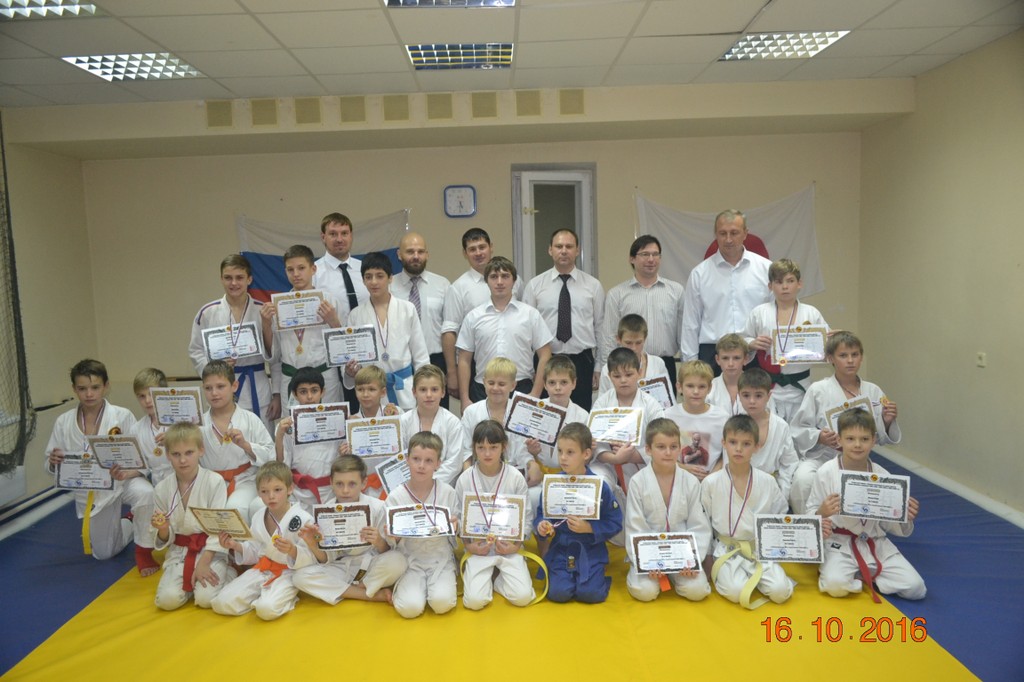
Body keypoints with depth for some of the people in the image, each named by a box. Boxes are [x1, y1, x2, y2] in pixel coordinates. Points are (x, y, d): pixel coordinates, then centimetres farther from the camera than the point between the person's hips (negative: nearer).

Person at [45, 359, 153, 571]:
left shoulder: (122, 416, -15)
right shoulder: (63, 422, -7)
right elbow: (49, 467, 1)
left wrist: (127, 472, -34)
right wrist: (53, 462, -23)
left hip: (122, 481, -3)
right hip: (89, 493, 3)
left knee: (145, 494, -38)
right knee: (104, 553, 13)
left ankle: (143, 550, -13)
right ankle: (132, 524, 46)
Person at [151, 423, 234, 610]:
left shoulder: (214, 482, -13)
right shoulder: (162, 489, -1)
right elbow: (165, 538, 6)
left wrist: (203, 563, -18)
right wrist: (163, 529, -18)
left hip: (210, 550, -3)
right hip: (179, 552, 4)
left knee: (206, 598, -21)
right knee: (167, 600, -16)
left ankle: (224, 574, 9)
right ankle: (191, 578, 13)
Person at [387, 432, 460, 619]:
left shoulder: (448, 492, -5)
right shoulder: (395, 497, -6)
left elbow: (454, 536, 5)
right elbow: (391, 544, 0)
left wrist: (454, 527, -18)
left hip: (441, 559, 0)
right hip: (410, 561, 0)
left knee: (443, 603, -24)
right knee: (409, 607, -22)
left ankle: (441, 584, 7)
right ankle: (404, 587, 9)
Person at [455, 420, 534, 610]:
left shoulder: (516, 478, -7)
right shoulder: (465, 479, -6)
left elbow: (526, 516, -2)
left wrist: (516, 544, -12)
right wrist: (468, 545, -11)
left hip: (509, 547, 0)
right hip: (478, 547, 0)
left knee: (523, 597, -15)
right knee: (474, 600, -17)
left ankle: (498, 577, 14)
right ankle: (486, 577, 16)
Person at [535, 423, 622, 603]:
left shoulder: (599, 486, -10)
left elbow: (615, 523, -8)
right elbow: (542, 513, 8)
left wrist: (588, 528, -20)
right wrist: (541, 524, -14)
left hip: (590, 550, -1)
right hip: (560, 549, 2)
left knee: (591, 593, -18)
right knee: (558, 593, -15)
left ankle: (598, 578, 16)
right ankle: (552, 573, 18)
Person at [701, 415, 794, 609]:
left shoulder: (767, 482, 0)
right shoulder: (710, 483, -5)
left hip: (762, 548, 2)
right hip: (727, 550, -2)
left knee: (780, 591, -21)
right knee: (735, 591, -26)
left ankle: (754, 576, 8)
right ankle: (722, 574, 5)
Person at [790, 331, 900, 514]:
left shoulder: (873, 391, 7)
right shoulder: (818, 390, -3)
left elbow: (882, 438, 12)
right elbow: (798, 430, -1)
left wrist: (887, 422, -8)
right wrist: (819, 437, -20)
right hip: (821, 458, -3)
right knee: (804, 480, -35)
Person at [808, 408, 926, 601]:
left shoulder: (882, 476, -1)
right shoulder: (826, 473, -11)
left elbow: (889, 524, 7)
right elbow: (810, 516, -6)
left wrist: (905, 517, -14)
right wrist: (821, 513, -28)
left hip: (876, 543, 4)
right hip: (839, 544, -3)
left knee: (915, 588, -11)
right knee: (836, 585, -30)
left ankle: (860, 575, 9)